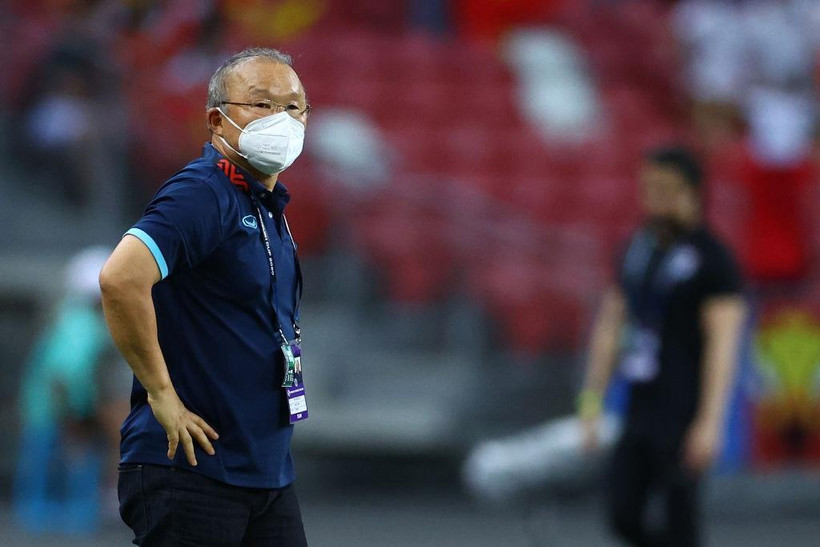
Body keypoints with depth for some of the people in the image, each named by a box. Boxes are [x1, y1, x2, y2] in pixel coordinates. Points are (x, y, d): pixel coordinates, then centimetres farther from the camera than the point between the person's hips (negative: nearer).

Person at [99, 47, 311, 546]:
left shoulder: (270, 206, 16)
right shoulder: (202, 195, -13)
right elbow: (121, 279, -29)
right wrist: (162, 394, -22)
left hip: (269, 474, 9)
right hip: (191, 472, -9)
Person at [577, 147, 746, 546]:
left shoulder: (713, 259, -13)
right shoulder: (640, 248, 9)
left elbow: (724, 345, -18)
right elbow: (610, 324, 13)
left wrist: (710, 423, -24)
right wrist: (592, 401, 11)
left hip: (685, 414, -8)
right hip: (642, 408, 8)